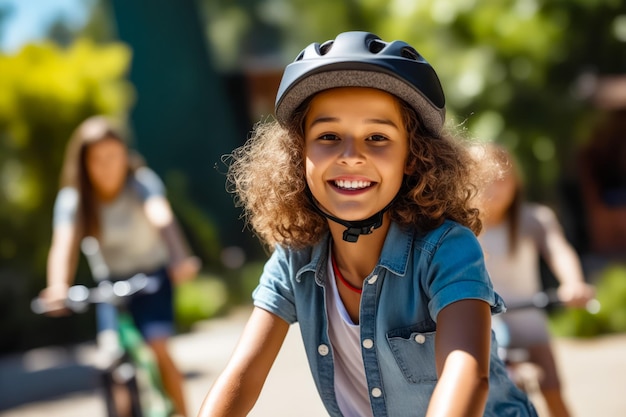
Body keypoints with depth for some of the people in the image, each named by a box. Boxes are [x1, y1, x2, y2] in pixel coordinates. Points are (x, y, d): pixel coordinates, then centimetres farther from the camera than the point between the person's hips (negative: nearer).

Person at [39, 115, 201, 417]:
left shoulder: (141, 182, -21)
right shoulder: (73, 199, -14)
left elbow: (161, 217, -40)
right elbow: (63, 243, -30)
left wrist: (180, 258, -59)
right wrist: (58, 287, -49)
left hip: (153, 275, -2)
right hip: (113, 282, 2)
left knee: (158, 347, -17)